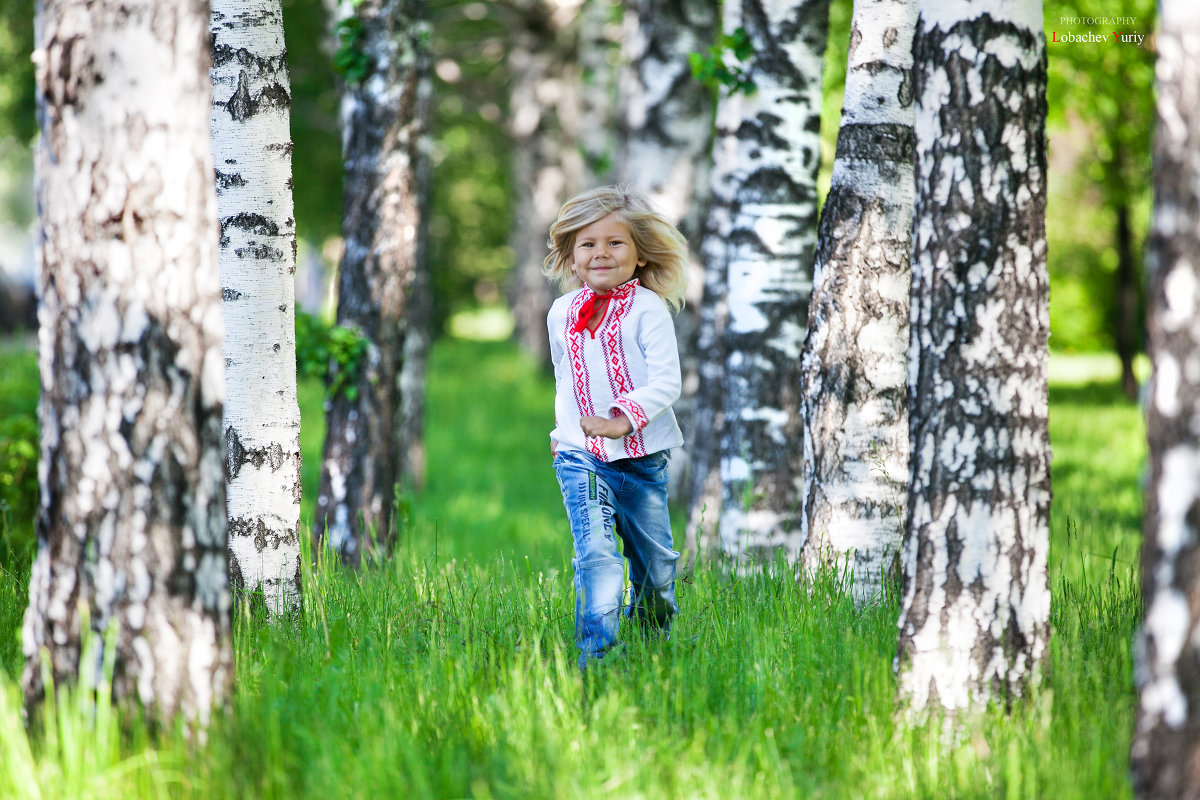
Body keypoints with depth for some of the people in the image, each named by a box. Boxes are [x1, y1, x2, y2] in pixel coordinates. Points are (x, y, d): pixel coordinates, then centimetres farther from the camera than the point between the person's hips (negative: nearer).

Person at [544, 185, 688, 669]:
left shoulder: (648, 309, -7)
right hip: (580, 459, 1)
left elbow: (667, 382, -15)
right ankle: (595, 651, -22)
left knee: (654, 562, 12)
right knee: (596, 551, -18)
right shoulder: (562, 314, 8)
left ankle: (656, 640, 37)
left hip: (642, 456, -1)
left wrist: (622, 421, -23)